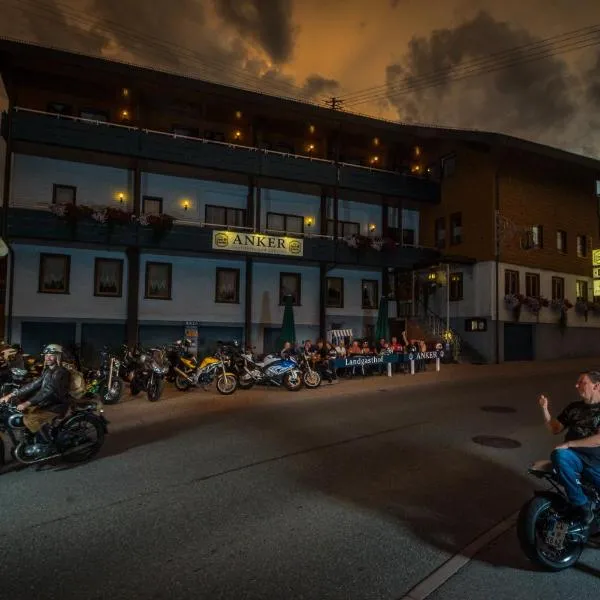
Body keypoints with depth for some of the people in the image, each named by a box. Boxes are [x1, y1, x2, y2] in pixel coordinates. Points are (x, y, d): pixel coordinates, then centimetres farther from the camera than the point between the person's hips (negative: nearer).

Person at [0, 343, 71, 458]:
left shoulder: (61, 372, -19)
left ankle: (46, 444, -6)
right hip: (47, 403, 10)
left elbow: (48, 391, -29)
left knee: (30, 419, -25)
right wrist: (11, 395, -3)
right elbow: (33, 385, 7)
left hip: (57, 406, -10)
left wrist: (27, 403, -34)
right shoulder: (47, 371, 12)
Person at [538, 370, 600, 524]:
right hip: (575, 457, 3)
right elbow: (554, 429, 20)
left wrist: (569, 444, -17)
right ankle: (582, 505, -25)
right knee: (559, 455, -33)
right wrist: (545, 409, 7)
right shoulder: (574, 407, 15)